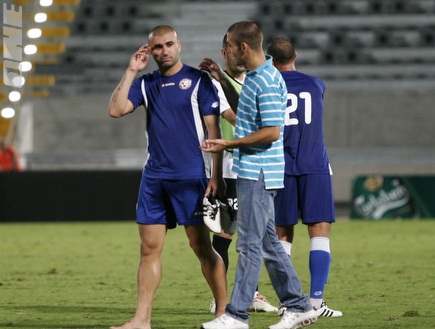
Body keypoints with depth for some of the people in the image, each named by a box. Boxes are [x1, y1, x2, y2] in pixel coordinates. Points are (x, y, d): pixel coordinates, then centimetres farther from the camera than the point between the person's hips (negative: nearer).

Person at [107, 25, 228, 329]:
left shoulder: (198, 80, -2)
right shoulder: (146, 84, 11)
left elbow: (213, 130, -3)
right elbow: (116, 110, -2)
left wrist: (217, 177, -9)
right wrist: (131, 72, -4)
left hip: (190, 177, -4)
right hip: (154, 176, 4)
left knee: (202, 247, -2)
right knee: (150, 248, 2)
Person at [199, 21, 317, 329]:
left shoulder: (267, 82, -18)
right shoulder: (255, 77, 13)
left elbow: (271, 132, -23)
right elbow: (243, 110, 31)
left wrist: (228, 144, -18)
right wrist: (222, 79, 21)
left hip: (258, 174, -10)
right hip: (253, 173, 10)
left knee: (250, 245, -6)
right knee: (268, 244, 13)